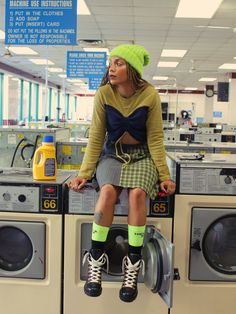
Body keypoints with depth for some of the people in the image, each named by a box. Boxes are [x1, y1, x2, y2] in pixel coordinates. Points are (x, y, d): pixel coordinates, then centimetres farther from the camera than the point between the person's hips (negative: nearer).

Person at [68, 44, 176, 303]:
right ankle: (96, 258, -18)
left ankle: (133, 263, -17)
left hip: (142, 156, -1)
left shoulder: (150, 95, -11)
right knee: (108, 189, -32)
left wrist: (164, 176, -10)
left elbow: (155, 139, -6)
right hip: (112, 154, 1)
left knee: (137, 193, -32)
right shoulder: (104, 94, -9)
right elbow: (96, 138, -4)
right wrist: (84, 173, -10)